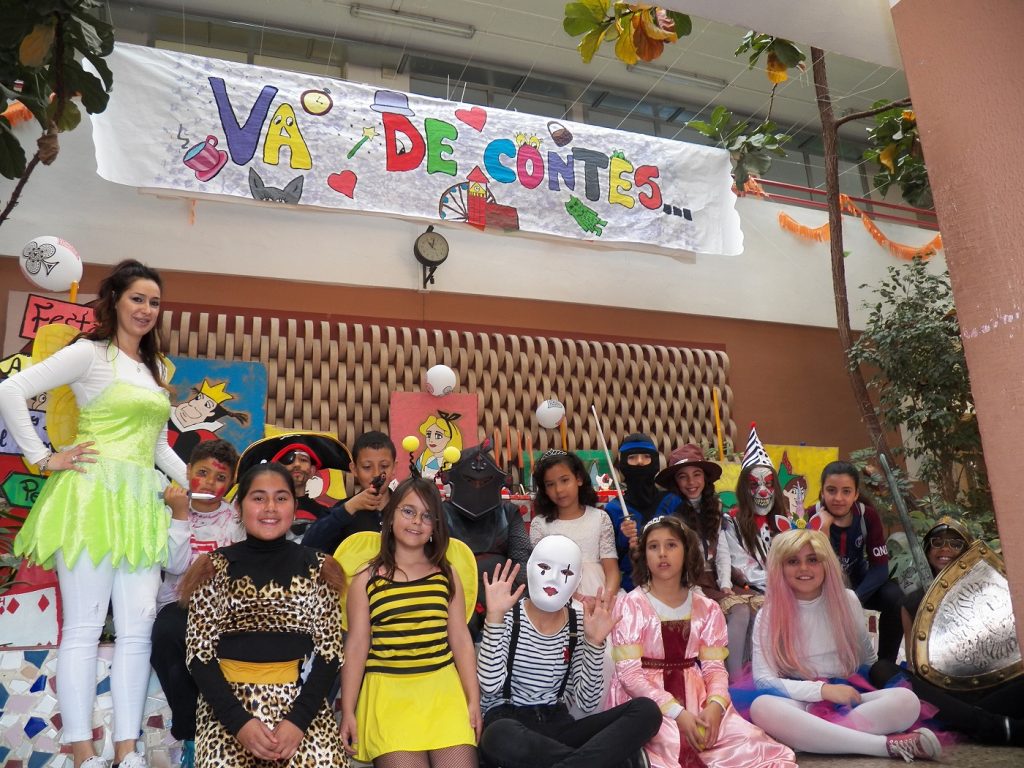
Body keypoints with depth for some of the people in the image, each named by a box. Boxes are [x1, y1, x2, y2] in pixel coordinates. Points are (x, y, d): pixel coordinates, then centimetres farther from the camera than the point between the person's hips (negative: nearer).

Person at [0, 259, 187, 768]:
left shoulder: (154, 369, 18)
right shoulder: (90, 352, -3)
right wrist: (44, 459, -11)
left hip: (140, 504, 7)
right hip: (92, 496, -7)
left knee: (138, 625, 4)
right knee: (83, 627, -1)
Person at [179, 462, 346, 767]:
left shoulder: (317, 568, 5)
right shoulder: (214, 568, 4)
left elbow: (329, 651, 2)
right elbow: (200, 654, 0)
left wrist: (298, 720, -11)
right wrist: (239, 721, -12)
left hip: (302, 700, 0)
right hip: (228, 701, 1)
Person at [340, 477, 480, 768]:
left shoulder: (446, 575, 8)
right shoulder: (365, 580, 3)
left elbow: (460, 639, 7)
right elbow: (356, 646, 2)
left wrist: (473, 699, 4)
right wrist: (348, 711, 0)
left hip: (443, 687, 2)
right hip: (388, 690, -2)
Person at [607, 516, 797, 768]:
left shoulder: (707, 609, 8)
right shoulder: (630, 605, -6)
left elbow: (715, 667, 3)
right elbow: (629, 672, -11)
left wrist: (715, 705, -19)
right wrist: (676, 712, -21)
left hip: (694, 698, 5)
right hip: (644, 701, -4)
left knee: (753, 744, -16)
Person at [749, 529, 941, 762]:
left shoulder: (847, 600, 5)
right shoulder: (768, 615, -3)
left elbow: (868, 657, 19)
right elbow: (763, 680, -10)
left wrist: (886, 681, 2)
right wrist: (823, 690, -17)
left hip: (848, 701, 2)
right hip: (801, 703, -2)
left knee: (906, 700, -24)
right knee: (762, 707, -36)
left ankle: (810, 734, -29)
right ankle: (887, 745, -31)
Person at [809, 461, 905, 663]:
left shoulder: (868, 515, -15)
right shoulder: (812, 516, -22)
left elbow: (880, 567, -16)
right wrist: (824, 528, -39)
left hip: (858, 580, 3)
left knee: (894, 597, -25)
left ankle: (885, 663, -4)